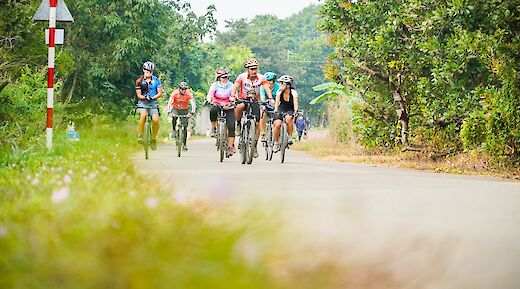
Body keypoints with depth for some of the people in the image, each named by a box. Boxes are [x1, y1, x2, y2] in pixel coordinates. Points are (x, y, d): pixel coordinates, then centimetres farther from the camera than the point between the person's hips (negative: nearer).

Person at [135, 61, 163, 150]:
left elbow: (160, 93, 0)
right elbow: (139, 95, -2)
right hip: (143, 102, -1)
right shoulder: (139, 81, 0)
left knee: (155, 120, -20)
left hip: (153, 102, 1)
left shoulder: (156, 80, 2)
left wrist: (153, 97, -18)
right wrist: (145, 97, -23)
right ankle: (140, 135, -16)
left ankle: (154, 138, 1)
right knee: (143, 115, -31)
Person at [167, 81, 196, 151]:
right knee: (174, 117, -35)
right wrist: (169, 112, -42)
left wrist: (192, 112, -46)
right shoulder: (175, 93, -21)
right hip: (175, 109, -1)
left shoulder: (188, 94, -20)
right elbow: (170, 103, -27)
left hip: (184, 110, 1)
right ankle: (174, 130, -11)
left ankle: (184, 144, 2)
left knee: (185, 127, -5)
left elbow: (193, 104, -28)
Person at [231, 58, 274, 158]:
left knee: (257, 124, -7)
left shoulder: (261, 78, -9)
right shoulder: (242, 77, -13)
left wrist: (270, 98, -34)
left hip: (254, 102, 2)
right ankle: (238, 125, -13)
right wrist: (233, 95, -40)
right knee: (240, 107, -39)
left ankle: (255, 146, 6)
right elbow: (235, 87, -20)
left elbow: (267, 88, -16)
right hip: (242, 100, -2)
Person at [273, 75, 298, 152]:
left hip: (290, 110, -2)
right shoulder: (279, 91, -12)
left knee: (288, 119, -37)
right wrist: (275, 110, -32)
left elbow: (295, 104, -25)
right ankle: (276, 143, -1)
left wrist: (296, 111, -43)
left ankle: (290, 137, -23)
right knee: (277, 124, -20)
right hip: (281, 109, 2)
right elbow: (277, 102, -15)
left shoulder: (293, 92, -18)